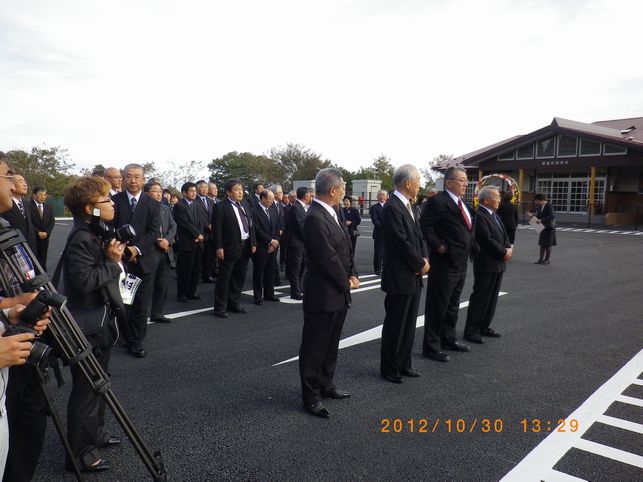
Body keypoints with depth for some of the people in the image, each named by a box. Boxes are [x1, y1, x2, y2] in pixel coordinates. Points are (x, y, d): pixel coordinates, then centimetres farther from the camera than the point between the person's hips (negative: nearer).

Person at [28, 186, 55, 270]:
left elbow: (52, 221, 8)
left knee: (43, 259, 7)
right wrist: (38, 232, -14)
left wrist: (47, 232, -7)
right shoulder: (29, 206, -7)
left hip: (45, 237, 5)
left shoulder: (49, 208, 11)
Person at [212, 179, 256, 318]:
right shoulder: (221, 207, -9)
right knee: (224, 279, 1)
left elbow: (251, 225, 14)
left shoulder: (245, 205, 12)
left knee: (239, 278, 15)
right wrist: (219, 247, -17)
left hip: (245, 247, 7)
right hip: (230, 248, -7)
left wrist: (253, 243, 9)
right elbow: (217, 229, -12)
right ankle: (220, 307, 10)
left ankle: (234, 304, 27)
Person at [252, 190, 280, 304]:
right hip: (261, 247, -6)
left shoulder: (274, 210, 11)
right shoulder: (255, 212, -12)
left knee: (270, 272, 12)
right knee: (258, 273, 4)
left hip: (272, 247, 6)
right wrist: (270, 241, -14)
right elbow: (257, 230, -16)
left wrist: (275, 242, -2)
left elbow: (277, 228, 11)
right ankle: (258, 296, 13)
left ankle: (269, 294, 24)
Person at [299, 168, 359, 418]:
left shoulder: (331, 213, 8)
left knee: (330, 343, 21)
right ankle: (311, 395, 19)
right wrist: (346, 283, -9)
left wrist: (352, 274, -1)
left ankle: (326, 384, 37)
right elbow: (328, 258, -22)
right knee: (314, 346, 6)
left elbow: (344, 248, 12)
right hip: (322, 294, -9)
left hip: (338, 293, 9)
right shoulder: (315, 218, -22)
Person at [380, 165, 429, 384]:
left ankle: (404, 364, 29)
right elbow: (402, 243, -21)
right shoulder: (392, 208, -18)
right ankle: (389, 368, 17)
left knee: (409, 324, 16)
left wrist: (424, 259, -1)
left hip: (414, 276, 9)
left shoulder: (410, 207, 12)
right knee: (395, 325, 3)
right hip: (399, 277, -9)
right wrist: (421, 264, -11)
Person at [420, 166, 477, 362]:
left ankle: (448, 339, 35)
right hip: (444, 262, -9)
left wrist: (472, 247, 9)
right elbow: (424, 225, -19)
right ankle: (431, 346, 10)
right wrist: (438, 246, -20)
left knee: (453, 304, 20)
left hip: (460, 263, 9)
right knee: (437, 306, 0)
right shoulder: (438, 201, -14)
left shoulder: (462, 204, 14)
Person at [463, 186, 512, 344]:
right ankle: (471, 331, 5)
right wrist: (504, 252, -12)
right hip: (486, 264, -9)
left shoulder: (495, 215, 14)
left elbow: (503, 235, 17)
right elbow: (487, 240, -22)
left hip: (498, 264, 9)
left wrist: (508, 248, -2)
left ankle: (484, 327, 26)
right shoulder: (479, 216, -17)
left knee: (492, 298, 15)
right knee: (479, 298, -3)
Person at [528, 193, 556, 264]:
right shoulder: (540, 206, 4)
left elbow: (551, 217, -26)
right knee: (542, 243, 11)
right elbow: (538, 215, 10)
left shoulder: (548, 206, -19)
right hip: (543, 227, 8)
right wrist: (532, 215, -8)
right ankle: (541, 259, 18)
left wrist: (541, 220, -31)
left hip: (549, 227, -8)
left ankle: (547, 260, 13)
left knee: (547, 244, 2)